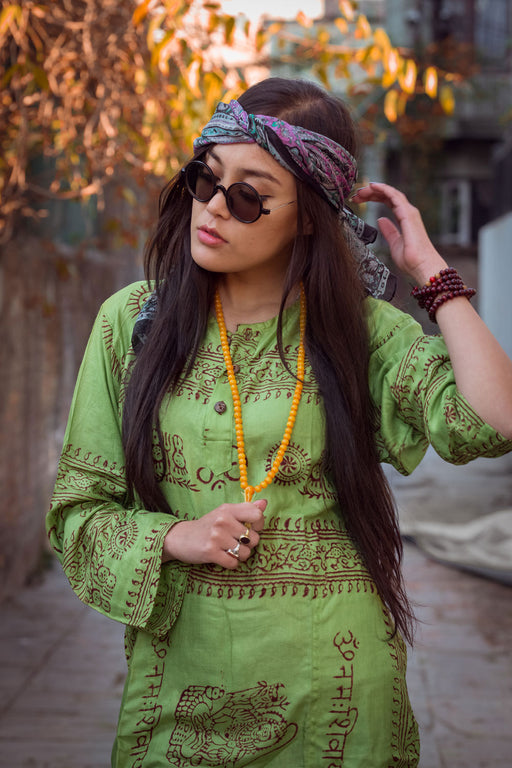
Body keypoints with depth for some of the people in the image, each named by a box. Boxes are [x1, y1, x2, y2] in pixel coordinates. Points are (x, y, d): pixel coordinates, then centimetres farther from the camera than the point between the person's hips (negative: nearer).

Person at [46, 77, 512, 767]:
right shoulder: (132, 320, 0)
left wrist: (431, 271, -13)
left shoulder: (363, 329, -4)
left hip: (333, 686, -1)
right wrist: (175, 538, -15)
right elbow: (78, 509, 4)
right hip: (183, 675, 1)